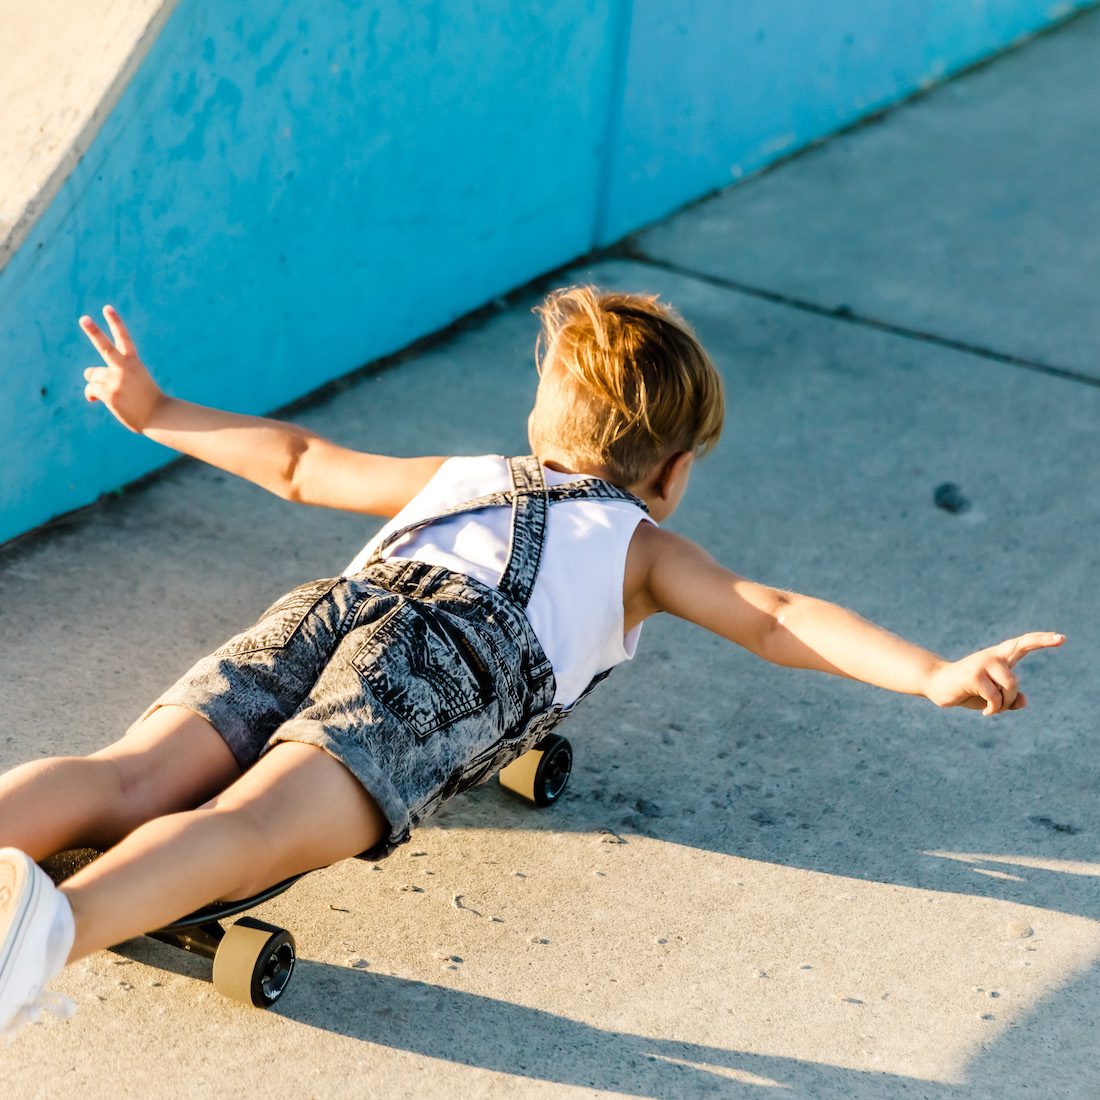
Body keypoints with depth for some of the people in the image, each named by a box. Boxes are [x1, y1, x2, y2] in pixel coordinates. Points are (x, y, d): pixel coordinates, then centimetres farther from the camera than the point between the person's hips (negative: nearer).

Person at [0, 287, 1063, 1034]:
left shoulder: (458, 476, 41)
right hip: (454, 650, -4)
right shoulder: (642, 543, 29)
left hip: (330, 600, 5)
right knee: (254, 825, -29)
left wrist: (155, 413, 61)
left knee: (132, 781, -16)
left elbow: (298, 463, 48)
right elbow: (773, 618, 14)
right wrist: (934, 675, 7)